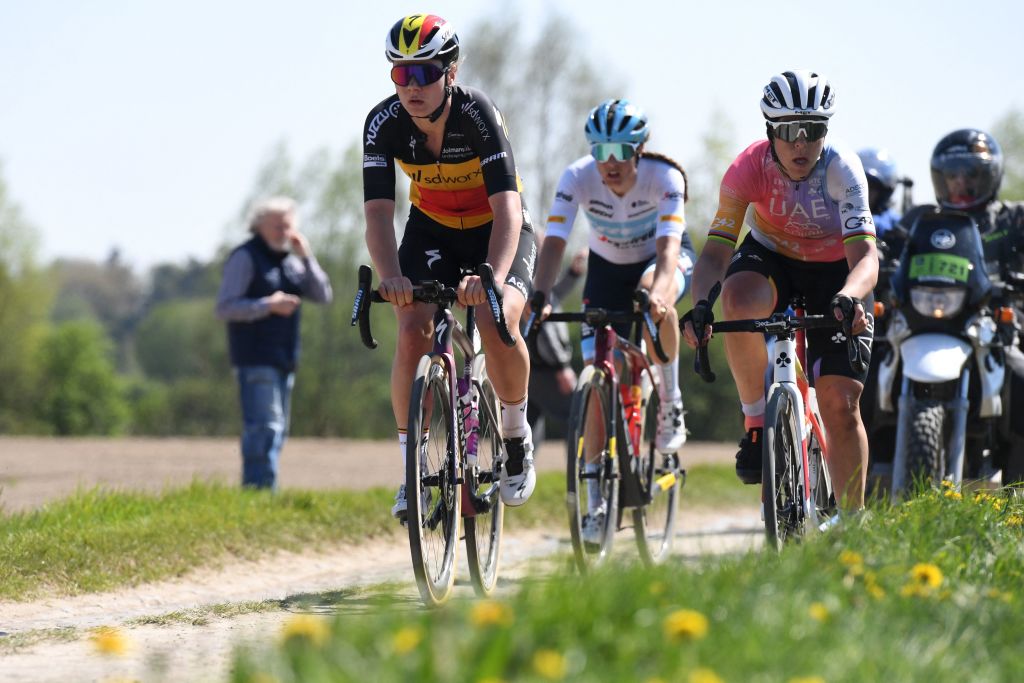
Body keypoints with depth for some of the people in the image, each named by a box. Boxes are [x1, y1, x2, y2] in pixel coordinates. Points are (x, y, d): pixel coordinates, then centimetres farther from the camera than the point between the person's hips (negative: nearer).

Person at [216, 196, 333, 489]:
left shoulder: (291, 261, 17)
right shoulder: (245, 258, -5)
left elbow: (323, 296, 8)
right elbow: (224, 307, -12)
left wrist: (307, 257, -3)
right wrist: (267, 305, -22)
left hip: (284, 361, 8)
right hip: (255, 360, -8)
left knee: (277, 432, 8)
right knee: (264, 428, -18)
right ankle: (259, 489, -23)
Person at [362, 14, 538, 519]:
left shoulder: (477, 113, -29)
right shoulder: (383, 124, -21)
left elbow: (508, 209, -37)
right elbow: (378, 212, -28)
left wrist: (493, 277, -54)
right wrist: (390, 277, -48)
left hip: (497, 231, -3)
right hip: (432, 231, 3)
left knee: (496, 324, -28)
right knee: (413, 332, -21)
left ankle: (517, 437, -2)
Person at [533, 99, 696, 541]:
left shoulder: (664, 177, -32)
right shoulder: (578, 177, -27)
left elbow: (667, 247, -44)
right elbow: (554, 243, -36)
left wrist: (656, 293, -64)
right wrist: (539, 297, -53)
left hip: (661, 258, -2)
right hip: (607, 266, 2)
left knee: (654, 296, -40)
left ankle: (671, 401, -17)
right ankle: (597, 501, -2)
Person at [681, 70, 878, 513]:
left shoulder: (841, 168, -29)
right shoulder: (750, 167, -26)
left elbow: (865, 255, -38)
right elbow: (715, 251, -28)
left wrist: (848, 297, -60)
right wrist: (700, 304, -48)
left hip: (834, 271, -1)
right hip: (770, 256, 1)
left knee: (840, 403, -11)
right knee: (739, 300, -37)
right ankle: (756, 420, -19)